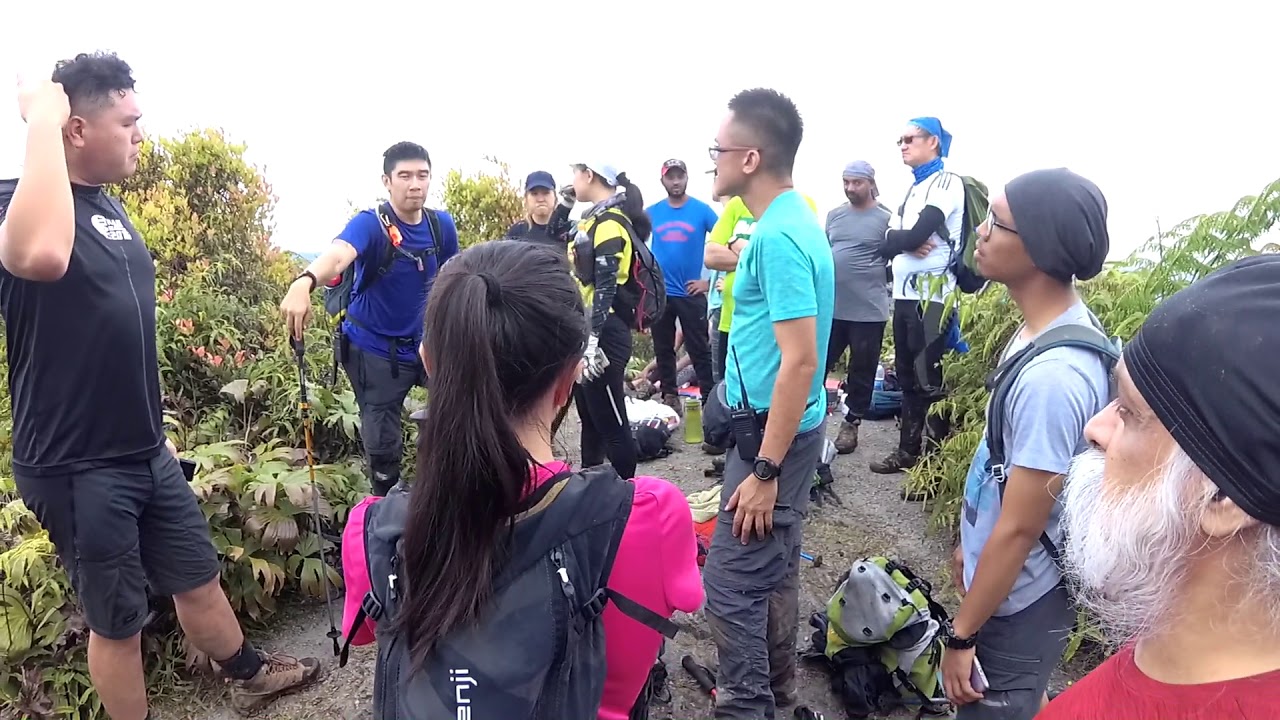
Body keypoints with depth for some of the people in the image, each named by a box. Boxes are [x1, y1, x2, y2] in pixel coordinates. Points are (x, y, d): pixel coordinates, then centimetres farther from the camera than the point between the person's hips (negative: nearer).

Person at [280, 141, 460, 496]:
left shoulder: (442, 224, -5)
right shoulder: (370, 224, -20)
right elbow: (337, 256, -41)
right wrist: (305, 282, -62)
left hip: (424, 343, 5)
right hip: (374, 349, -4)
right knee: (383, 445, 2)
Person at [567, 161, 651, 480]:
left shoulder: (610, 222, -14)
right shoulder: (594, 219, 15)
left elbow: (606, 288, -22)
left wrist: (592, 341, -25)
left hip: (603, 335, -10)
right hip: (587, 331, 10)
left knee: (611, 424, -2)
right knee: (590, 420, 19)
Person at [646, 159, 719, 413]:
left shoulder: (702, 210, -3)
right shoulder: (652, 212, 4)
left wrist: (710, 280, -6)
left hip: (691, 292, -3)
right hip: (659, 293, 3)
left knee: (700, 349, -1)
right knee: (663, 349, 10)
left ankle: (710, 400, 4)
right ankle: (669, 397, 22)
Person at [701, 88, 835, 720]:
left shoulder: (779, 236, -21)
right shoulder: (787, 222, 9)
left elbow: (800, 361, -25)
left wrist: (764, 470, -23)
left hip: (772, 434, -10)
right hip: (776, 426, 10)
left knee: (731, 581, 0)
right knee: (773, 568, 20)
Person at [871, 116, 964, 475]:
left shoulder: (947, 182, -6)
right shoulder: (913, 190, 21)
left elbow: (915, 236, -18)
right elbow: (885, 246, 10)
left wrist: (897, 239, 2)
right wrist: (908, 242, -10)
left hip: (931, 295, -9)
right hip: (904, 294, 9)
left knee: (929, 379, -7)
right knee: (906, 375, 13)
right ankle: (908, 449, 22)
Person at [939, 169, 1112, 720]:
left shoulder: (1052, 376, -33)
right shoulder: (1057, 326, -3)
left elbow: (1018, 530, -26)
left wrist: (961, 635, -15)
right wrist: (971, 542, 19)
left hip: (1017, 602, -8)